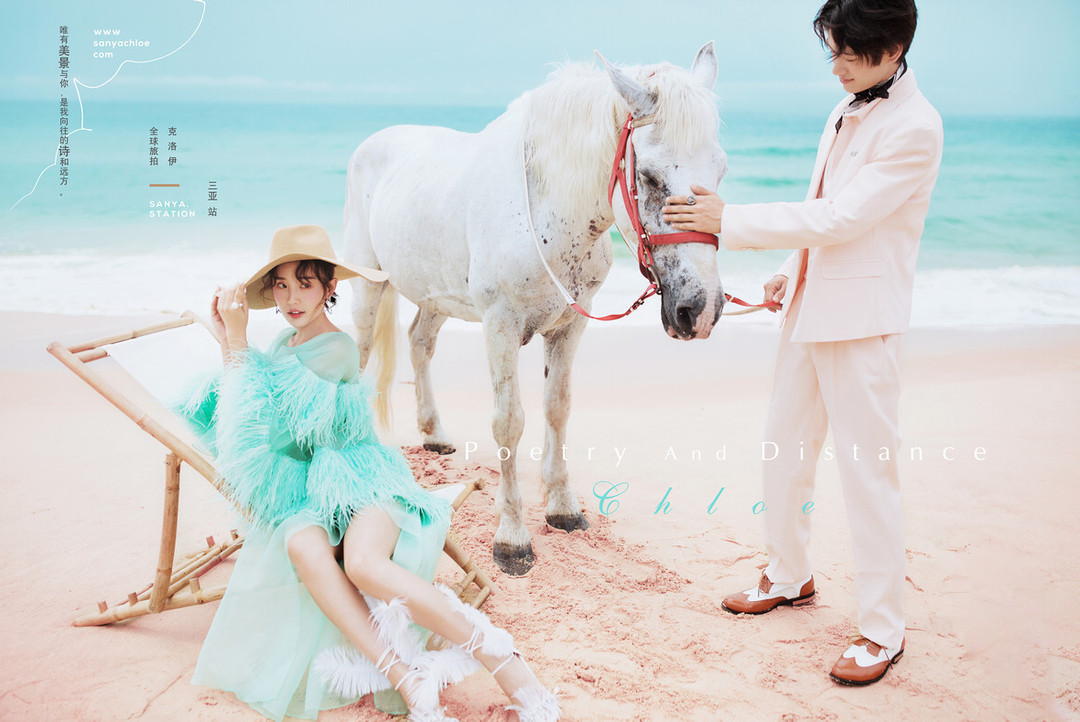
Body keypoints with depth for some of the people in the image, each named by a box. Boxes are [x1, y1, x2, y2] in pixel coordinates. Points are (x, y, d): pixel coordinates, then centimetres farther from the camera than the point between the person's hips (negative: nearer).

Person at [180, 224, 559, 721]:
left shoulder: (336, 349, -5)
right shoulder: (284, 342, 19)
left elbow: (263, 421, -9)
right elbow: (236, 421, 18)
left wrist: (238, 340, -4)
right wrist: (227, 342, 10)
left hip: (358, 476, -5)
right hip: (303, 491, 5)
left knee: (363, 563, -37)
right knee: (305, 549, -33)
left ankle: (502, 659, -28)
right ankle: (408, 682, -39)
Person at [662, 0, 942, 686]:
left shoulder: (914, 127, -17)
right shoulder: (848, 109, 11)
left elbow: (842, 217, -23)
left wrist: (728, 218, -24)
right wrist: (794, 270, 15)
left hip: (862, 321, -9)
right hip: (810, 308, 9)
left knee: (868, 470, -3)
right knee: (785, 449, 17)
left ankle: (883, 631, 10)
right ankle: (789, 577, 36)